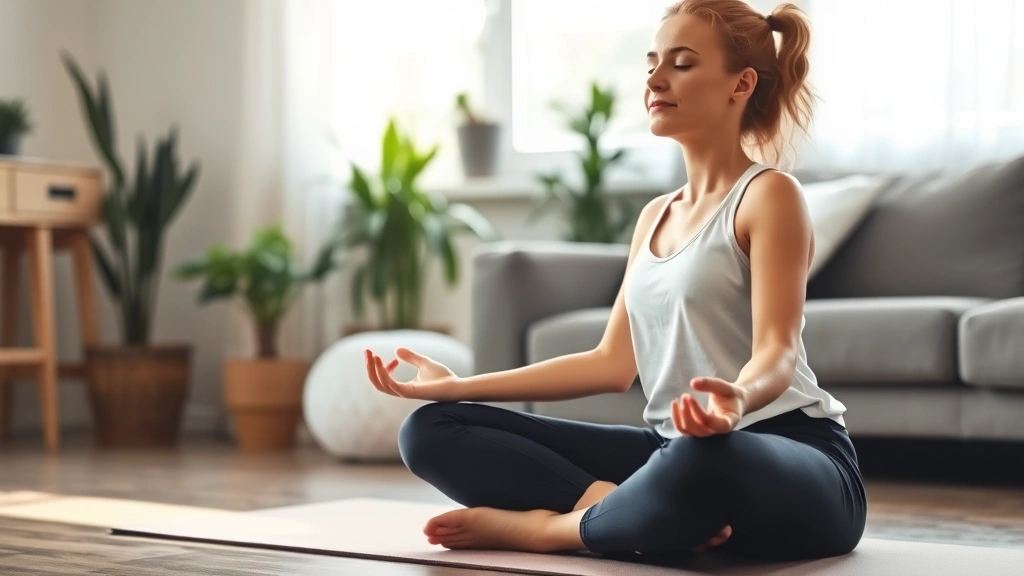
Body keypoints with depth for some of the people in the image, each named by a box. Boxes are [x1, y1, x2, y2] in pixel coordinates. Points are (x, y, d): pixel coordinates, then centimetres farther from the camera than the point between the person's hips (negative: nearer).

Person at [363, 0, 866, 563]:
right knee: (431, 430, -2)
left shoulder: (768, 194, -4)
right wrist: (458, 386, 15)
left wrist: (737, 398, -41)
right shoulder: (655, 216, 18)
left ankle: (550, 526, -16)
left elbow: (778, 350, -16)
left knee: (701, 460, -46)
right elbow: (613, 362, 17)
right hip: (678, 451, 7)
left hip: (794, 463, -7)